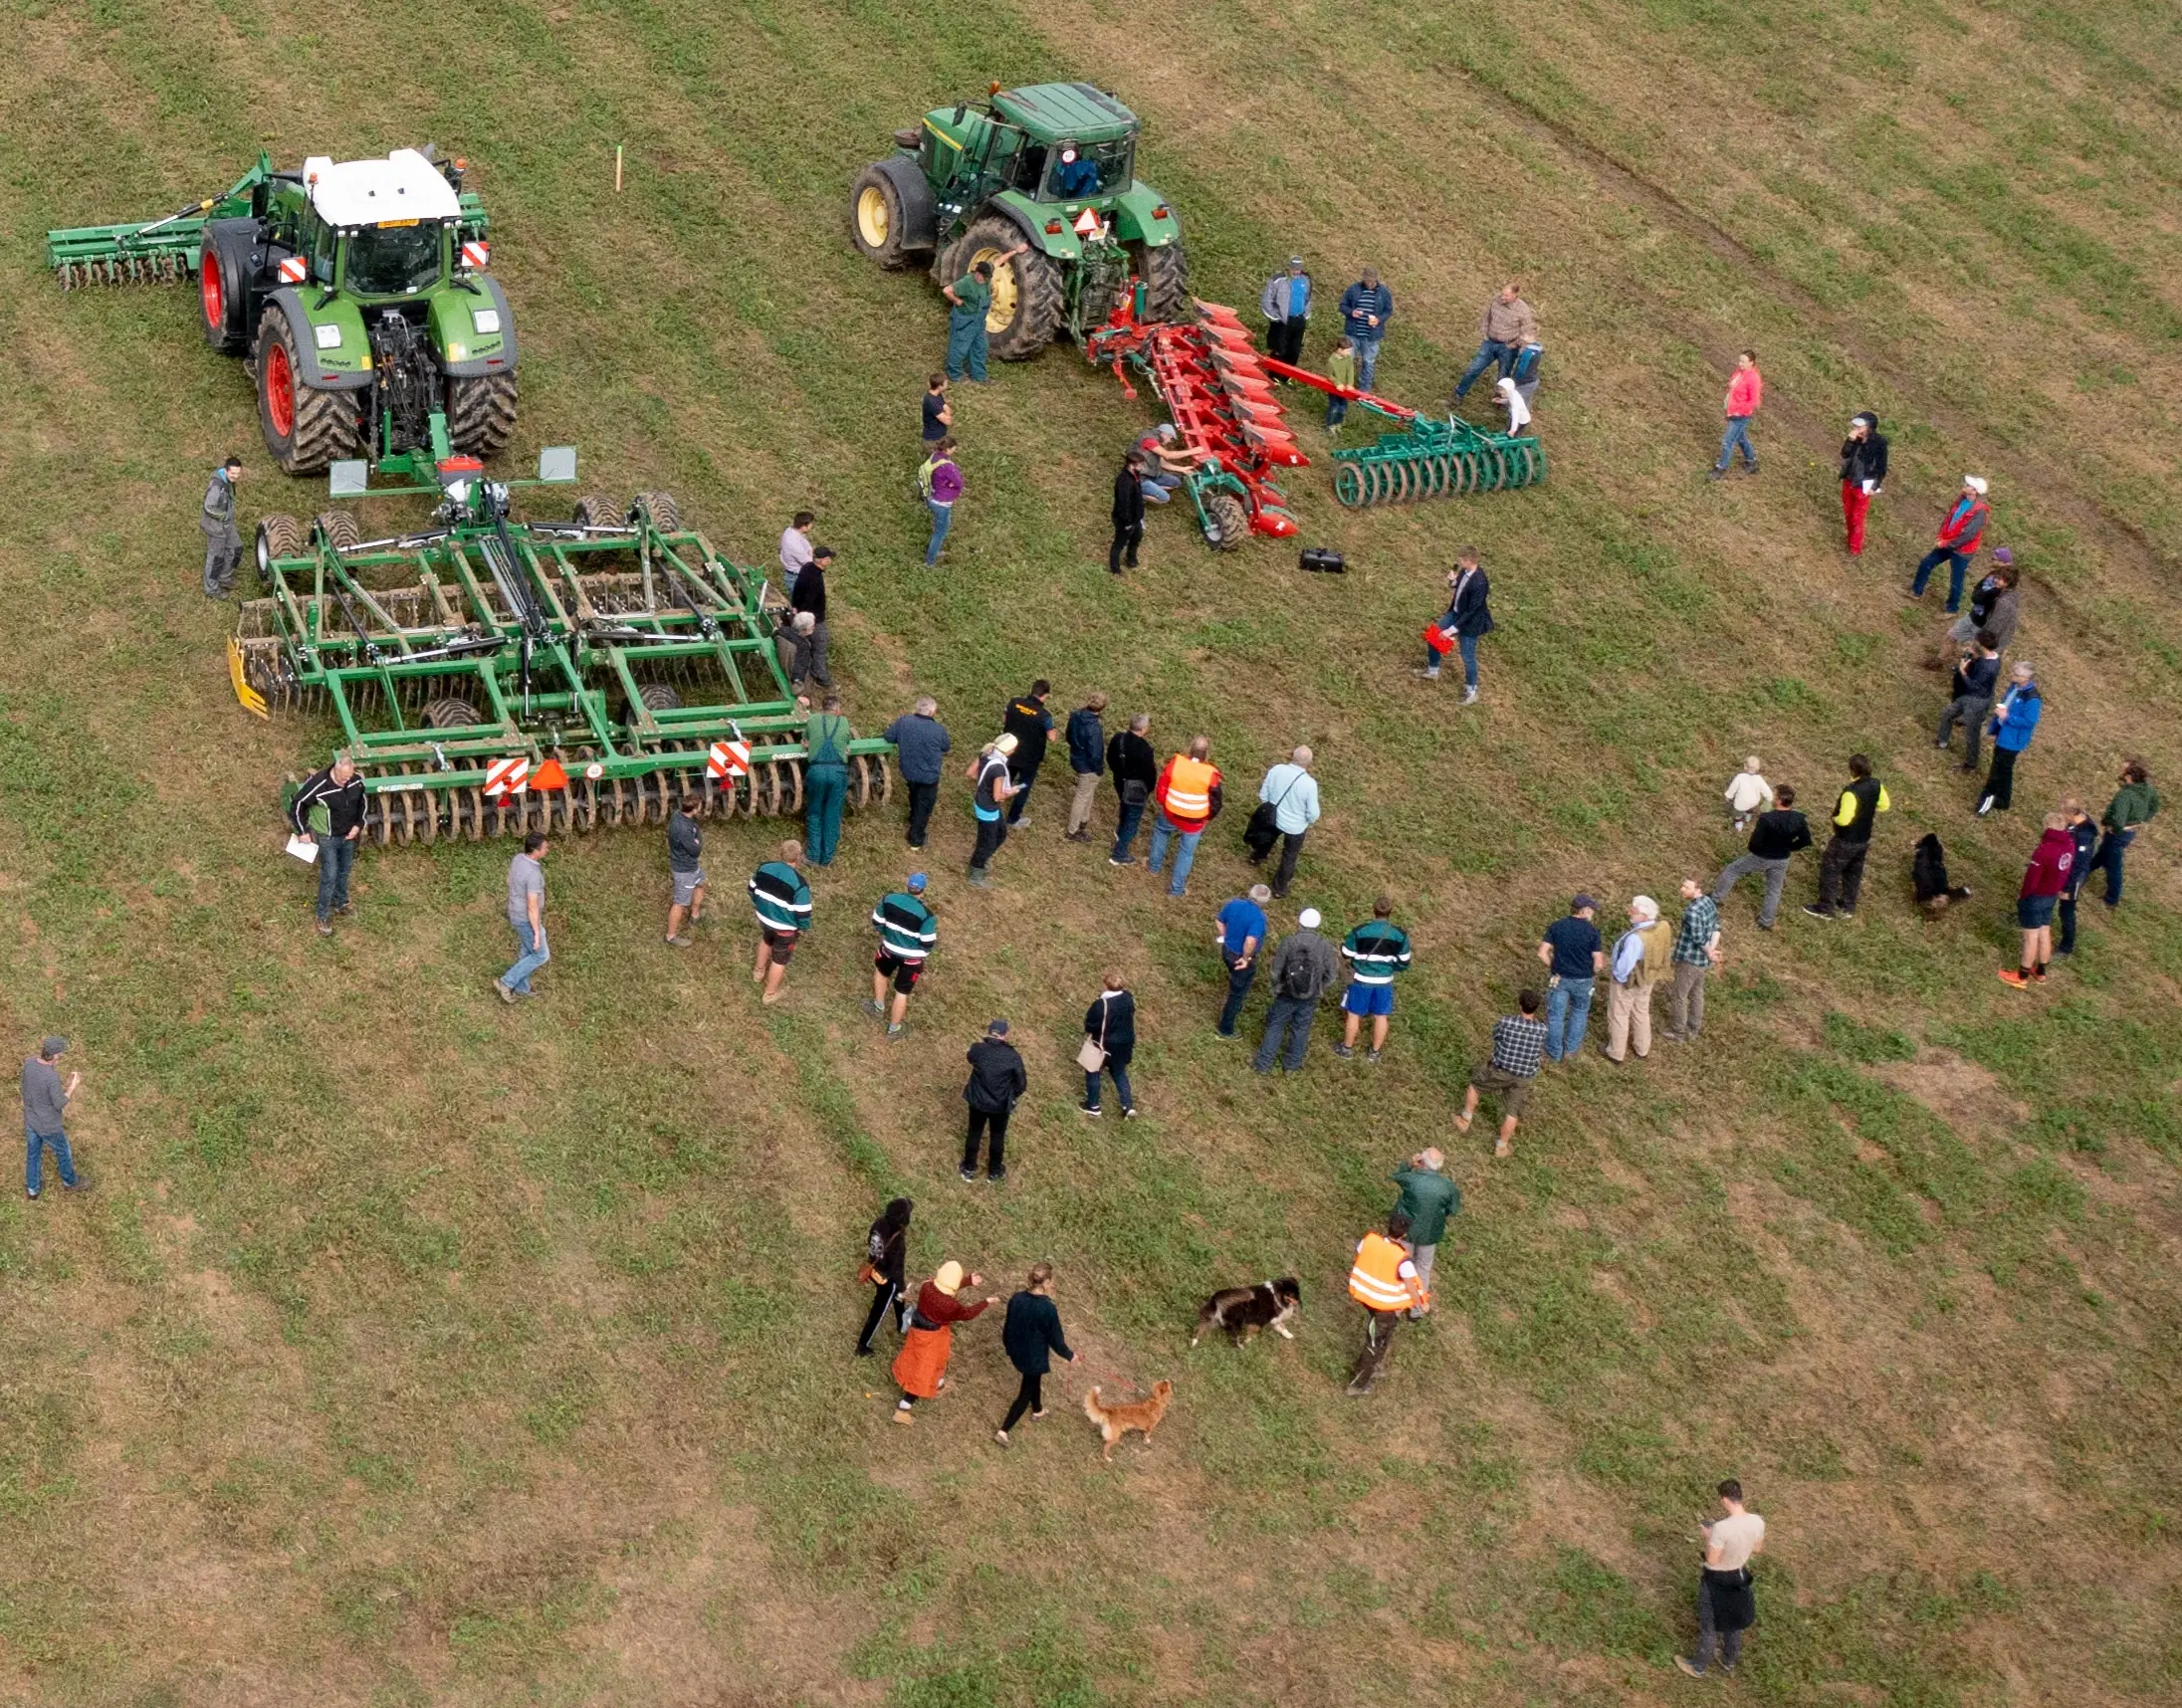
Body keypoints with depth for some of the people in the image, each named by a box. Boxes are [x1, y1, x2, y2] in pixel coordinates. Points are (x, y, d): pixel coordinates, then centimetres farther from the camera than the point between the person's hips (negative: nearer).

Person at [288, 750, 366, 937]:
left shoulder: (357, 781, -16)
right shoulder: (318, 784, -31)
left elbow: (362, 802, 6)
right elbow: (297, 804, -17)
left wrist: (358, 825, -3)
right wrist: (303, 831, -13)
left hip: (348, 836, 5)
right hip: (327, 838, -5)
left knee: (344, 872, 22)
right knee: (329, 876, -1)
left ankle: (341, 903, 46)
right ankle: (323, 916, 16)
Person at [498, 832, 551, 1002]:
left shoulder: (517, 859, -8)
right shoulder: (533, 875, -35)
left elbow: (511, 884, 9)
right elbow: (532, 907, -30)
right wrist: (537, 932, -20)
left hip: (516, 914, 9)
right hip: (527, 919, -9)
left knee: (527, 952, 25)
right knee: (541, 956, 11)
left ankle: (522, 989, 39)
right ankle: (506, 982, 16)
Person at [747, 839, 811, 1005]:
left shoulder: (764, 868, -13)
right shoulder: (799, 884, -31)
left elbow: (752, 890, 3)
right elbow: (803, 912, -23)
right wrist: (803, 927, -1)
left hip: (764, 918, 6)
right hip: (785, 927, -6)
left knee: (766, 940, 37)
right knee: (780, 959, 17)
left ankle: (759, 972, 58)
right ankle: (770, 995, 33)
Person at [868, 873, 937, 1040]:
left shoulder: (889, 899, -16)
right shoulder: (925, 915, -28)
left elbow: (877, 921, -1)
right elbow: (927, 943, -20)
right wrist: (924, 954, 4)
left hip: (890, 948, 3)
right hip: (912, 957, -3)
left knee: (880, 970, 36)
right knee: (902, 992, 15)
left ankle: (878, 1008, 47)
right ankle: (893, 1029, 30)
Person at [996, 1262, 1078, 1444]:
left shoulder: (1016, 1299, -15)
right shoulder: (1047, 1308, -31)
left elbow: (1007, 1328, 0)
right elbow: (1055, 1338, -19)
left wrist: (1009, 1349, 19)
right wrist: (1069, 1355, 0)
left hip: (1017, 1352, 6)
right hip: (1035, 1357, -6)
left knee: (1033, 1380, 33)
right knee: (1026, 1393, 12)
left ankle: (1037, 1411, 58)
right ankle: (1003, 1431, 13)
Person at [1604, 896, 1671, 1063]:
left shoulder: (1635, 938, -40)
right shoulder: (1660, 929, -15)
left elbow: (1624, 966, -31)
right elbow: (1664, 952, 2)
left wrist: (1618, 979, -10)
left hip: (1628, 982, -7)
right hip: (1647, 979, 7)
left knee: (1619, 1016, 15)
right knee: (1641, 1013, 27)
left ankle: (1616, 1053, 32)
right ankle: (1643, 1049, 44)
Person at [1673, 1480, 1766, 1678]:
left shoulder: (1721, 1528, -37)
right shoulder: (1757, 1522, -18)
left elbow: (1712, 1560, -27)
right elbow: (1757, 1548, 1)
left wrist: (1707, 1536, -13)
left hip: (1716, 1580, -6)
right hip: (1739, 1576, 6)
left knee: (1708, 1624, 17)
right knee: (1734, 1620, 29)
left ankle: (1698, 1667, 38)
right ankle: (1729, 1661, 51)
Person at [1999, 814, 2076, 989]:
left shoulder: (2045, 849, -32)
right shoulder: (2070, 844, -7)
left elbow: (2032, 877, -25)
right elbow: (2069, 869, 7)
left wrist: (2022, 894, -9)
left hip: (2036, 897, -8)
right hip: (2052, 896, 8)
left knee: (2031, 936, 5)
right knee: (2044, 933, 20)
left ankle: (2022, 976, 19)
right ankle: (2040, 972, 33)